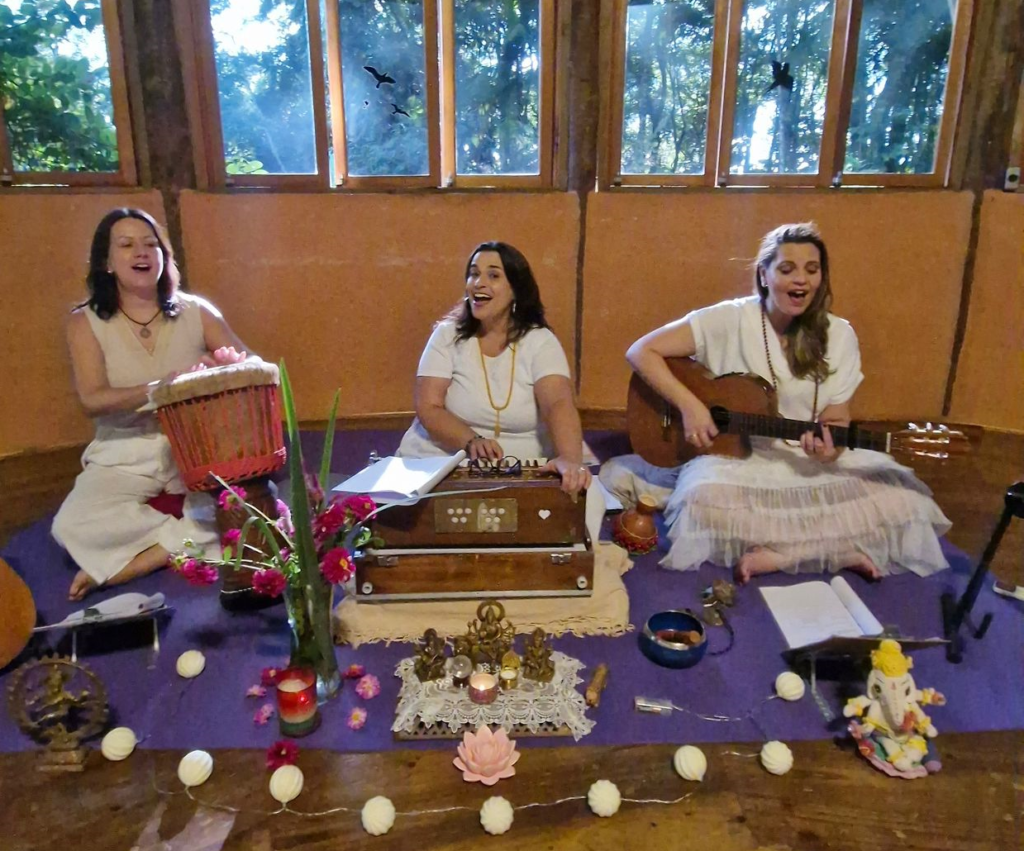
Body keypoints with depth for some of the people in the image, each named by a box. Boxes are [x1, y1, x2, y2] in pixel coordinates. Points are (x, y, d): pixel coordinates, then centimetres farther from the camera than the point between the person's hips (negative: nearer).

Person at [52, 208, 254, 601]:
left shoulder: (196, 311, 3)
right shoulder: (85, 322, 0)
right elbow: (92, 400, -13)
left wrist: (230, 367, -26)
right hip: (124, 455, -1)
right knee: (72, 526, -29)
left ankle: (132, 561, -15)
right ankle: (190, 536, -15)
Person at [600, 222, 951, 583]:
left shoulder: (838, 336, -1)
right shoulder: (730, 319, -10)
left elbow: (835, 421, 1)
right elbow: (641, 352, -13)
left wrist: (830, 448, -23)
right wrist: (688, 405, -24)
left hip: (808, 463, 3)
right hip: (735, 457, -3)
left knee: (899, 501, -19)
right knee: (706, 503, -36)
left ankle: (775, 554, -17)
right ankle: (835, 549, -18)